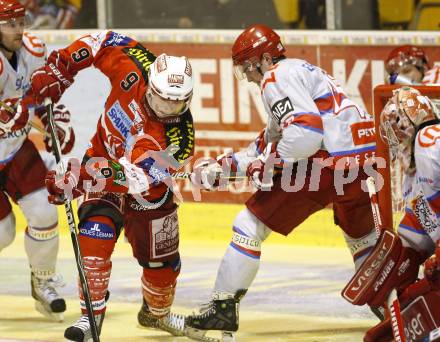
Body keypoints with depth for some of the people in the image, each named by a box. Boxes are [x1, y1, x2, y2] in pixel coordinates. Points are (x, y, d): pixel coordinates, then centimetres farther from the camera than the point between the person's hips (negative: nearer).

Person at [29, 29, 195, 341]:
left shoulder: (178, 138, -36)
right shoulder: (134, 68, -28)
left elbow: (138, 179, -44)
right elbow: (103, 42, -11)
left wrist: (81, 180, -53)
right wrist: (58, 70, -18)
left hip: (150, 191, -1)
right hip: (104, 162, 1)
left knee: (162, 260, 10)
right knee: (95, 237, -23)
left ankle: (157, 313, 43)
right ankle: (92, 315, -16)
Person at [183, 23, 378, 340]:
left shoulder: (277, 78, -3)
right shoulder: (300, 71, 28)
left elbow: (306, 132, -19)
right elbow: (272, 143, 29)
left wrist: (269, 163, -7)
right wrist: (223, 168, 24)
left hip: (325, 163, -9)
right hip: (360, 163, 9)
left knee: (250, 225, -2)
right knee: (362, 236, 30)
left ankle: (223, 309, -3)